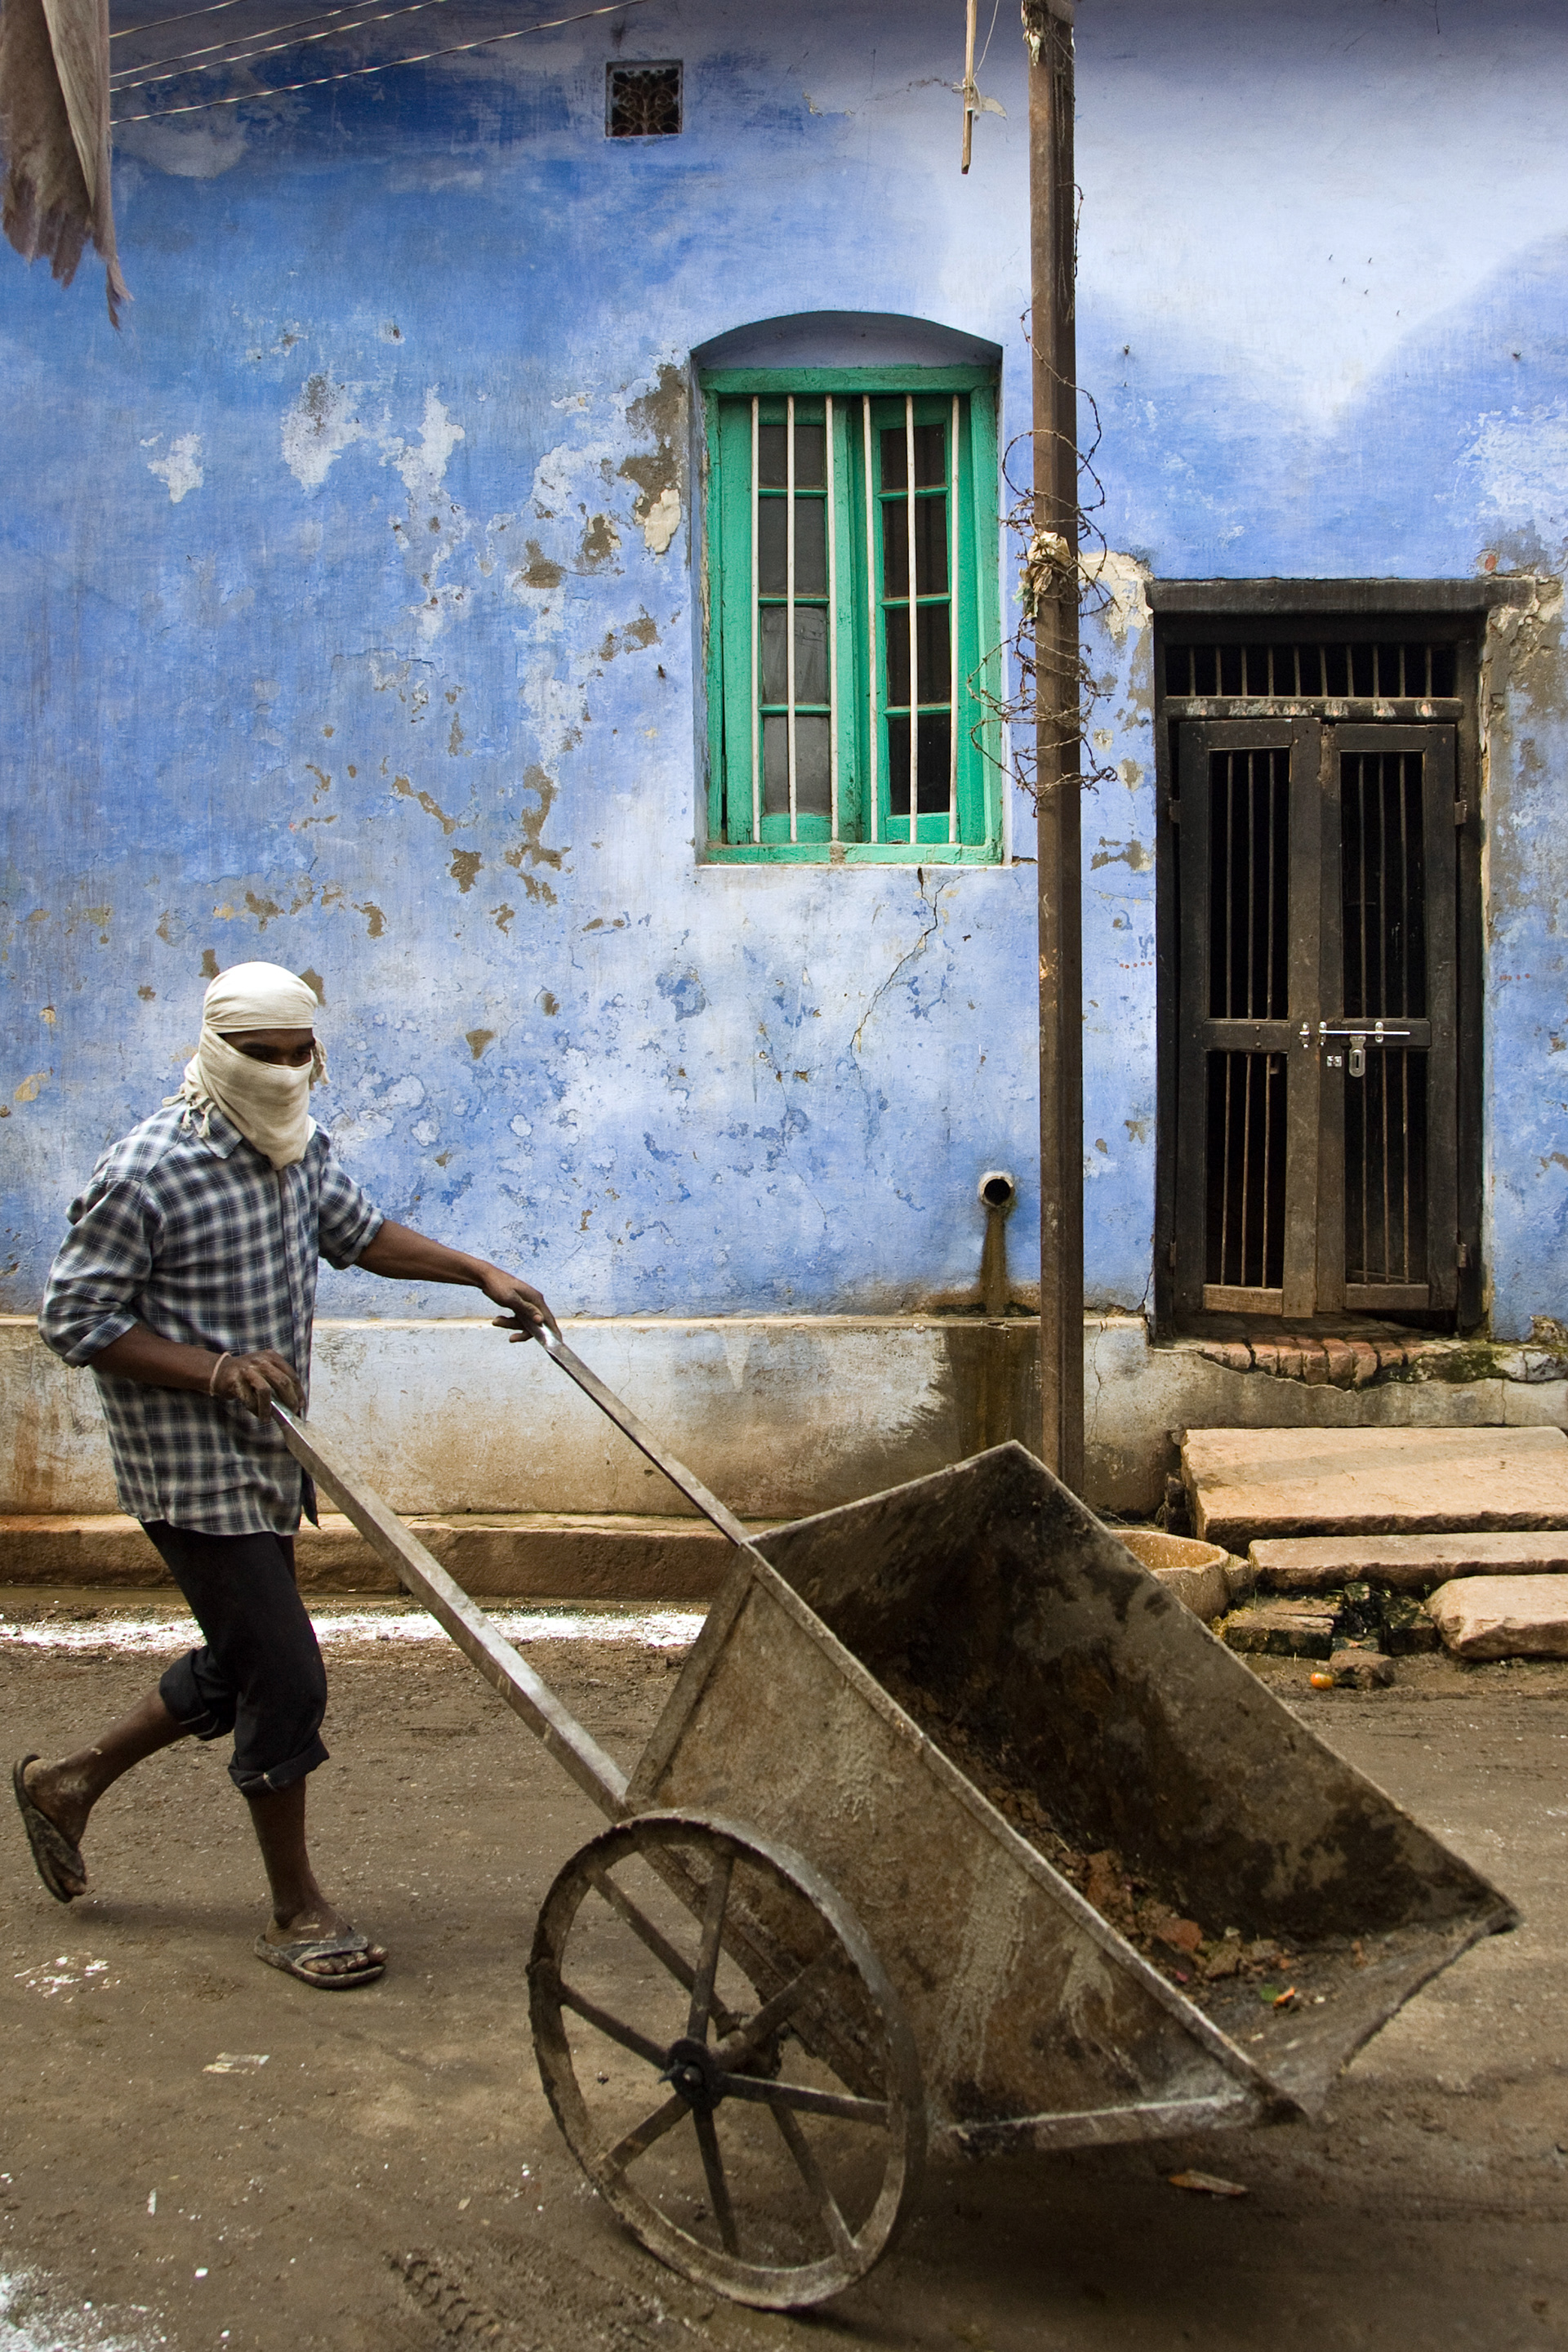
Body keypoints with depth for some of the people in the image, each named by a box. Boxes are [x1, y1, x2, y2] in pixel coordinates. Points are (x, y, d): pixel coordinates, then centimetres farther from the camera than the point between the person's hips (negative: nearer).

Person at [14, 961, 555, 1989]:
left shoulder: (301, 1149, 4)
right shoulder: (145, 1174, -19)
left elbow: (360, 1232, 21)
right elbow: (77, 1321, -16)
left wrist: (481, 1271, 10)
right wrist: (215, 1370, -25)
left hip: (268, 1459, 9)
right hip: (193, 1469, -9)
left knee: (242, 1664, 19)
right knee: (286, 1676, -6)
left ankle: (68, 1781, 40)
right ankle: (298, 1910, 12)